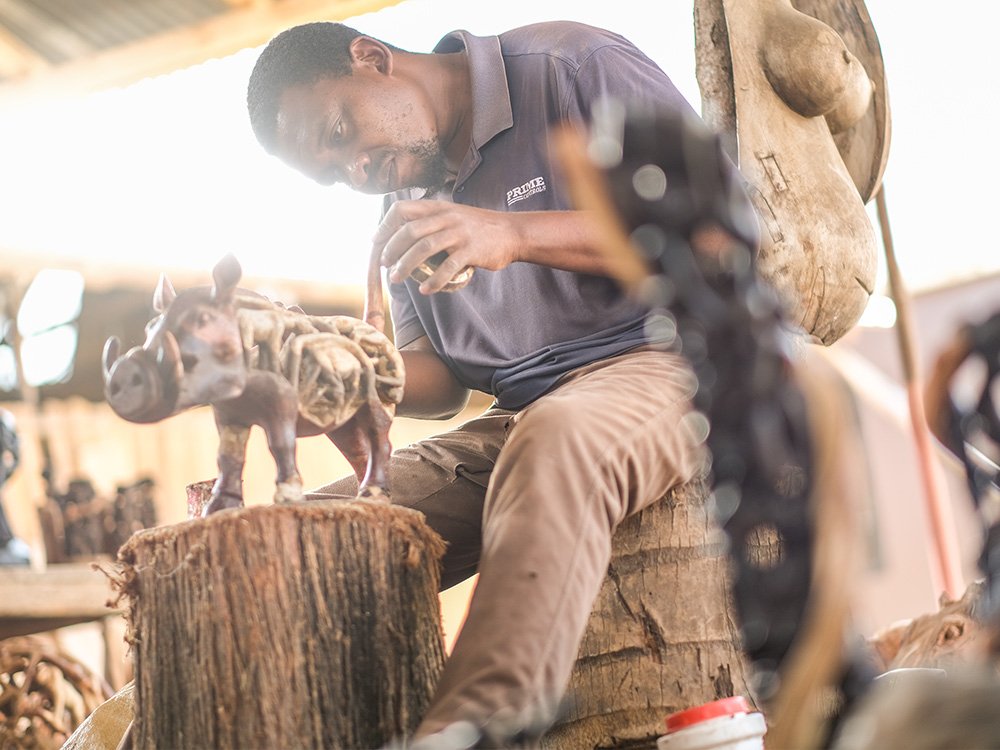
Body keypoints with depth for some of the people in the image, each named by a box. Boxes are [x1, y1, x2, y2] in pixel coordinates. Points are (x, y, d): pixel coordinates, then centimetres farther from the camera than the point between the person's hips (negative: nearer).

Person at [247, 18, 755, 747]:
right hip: (511, 428, 7)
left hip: (657, 362, -7)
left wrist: (515, 235, -23)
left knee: (556, 439, -41)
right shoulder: (409, 201, 19)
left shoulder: (570, 66, -3)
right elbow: (442, 377, 17)